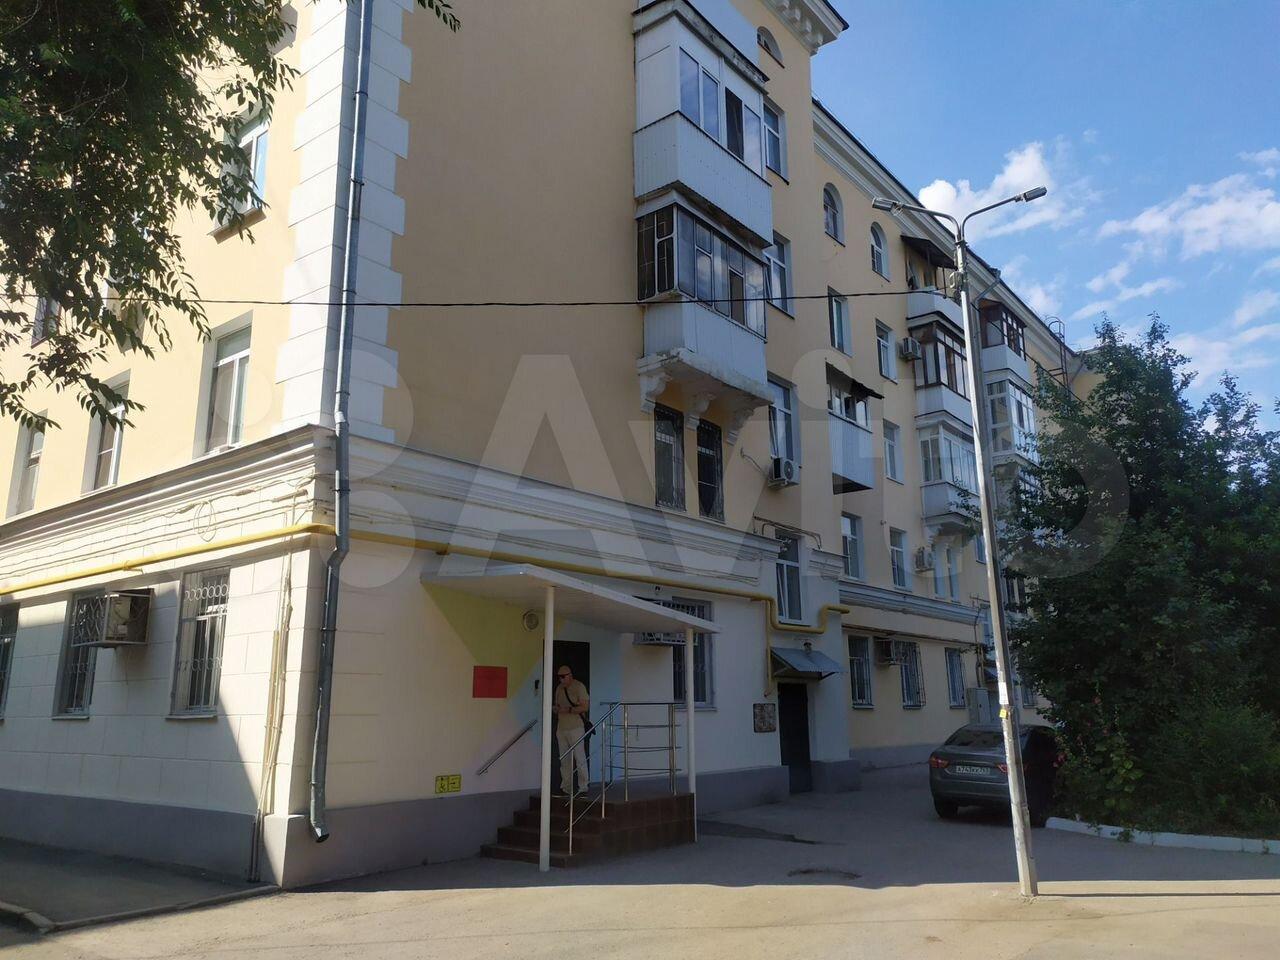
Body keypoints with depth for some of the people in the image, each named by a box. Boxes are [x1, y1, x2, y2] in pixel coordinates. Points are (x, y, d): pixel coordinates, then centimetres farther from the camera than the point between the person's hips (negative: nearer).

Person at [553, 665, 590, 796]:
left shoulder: (579, 687, -7)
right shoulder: (559, 688, 14)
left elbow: (585, 707, -13)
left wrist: (568, 710, -18)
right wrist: (556, 709, 0)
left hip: (575, 728, -7)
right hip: (561, 728, 7)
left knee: (580, 758, -6)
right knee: (564, 760, 9)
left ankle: (583, 788, -1)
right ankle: (565, 788, 14)